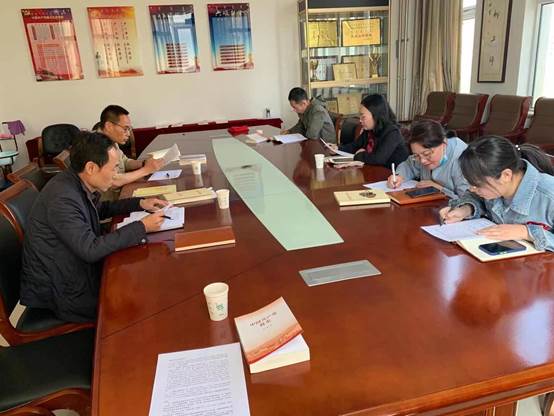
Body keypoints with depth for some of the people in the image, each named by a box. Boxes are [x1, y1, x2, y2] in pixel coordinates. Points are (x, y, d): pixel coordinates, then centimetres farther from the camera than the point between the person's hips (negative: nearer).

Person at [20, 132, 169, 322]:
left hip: (77, 268, 8)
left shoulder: (77, 183, -3)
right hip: (61, 292, -8)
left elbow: (100, 209, 16)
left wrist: (140, 203, 4)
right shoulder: (62, 198, -29)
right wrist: (142, 227, -25)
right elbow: (90, 249, -29)